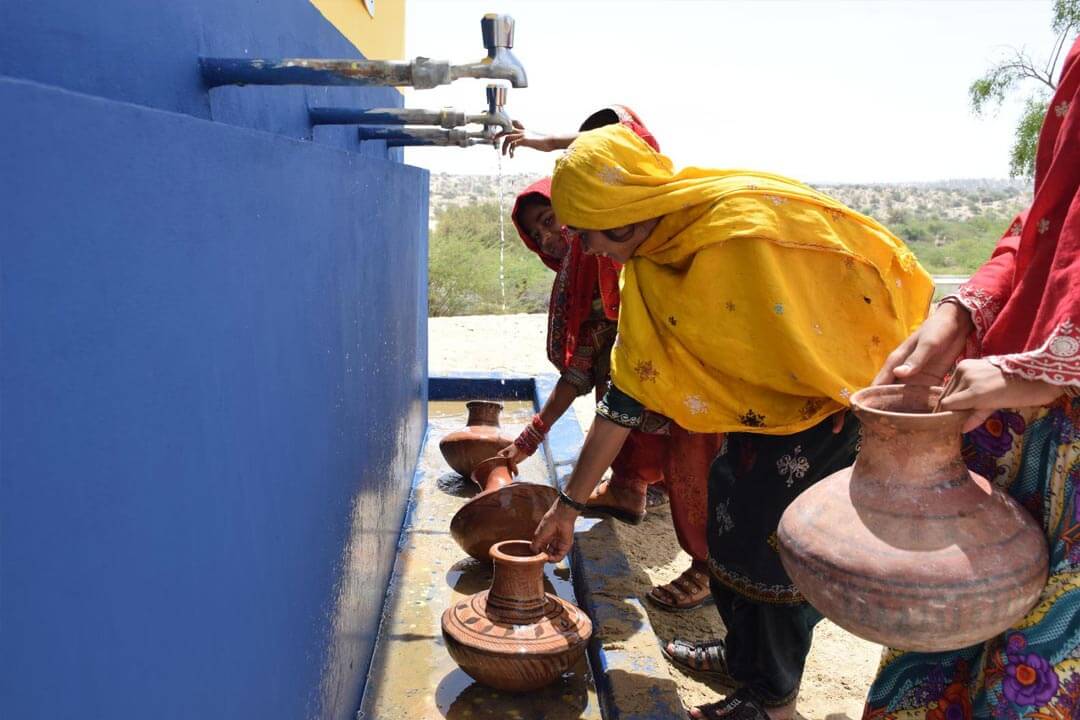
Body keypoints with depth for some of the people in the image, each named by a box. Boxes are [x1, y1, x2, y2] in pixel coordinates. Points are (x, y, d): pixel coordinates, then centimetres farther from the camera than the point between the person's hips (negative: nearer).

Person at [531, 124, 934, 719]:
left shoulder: (753, 220, -32)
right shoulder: (644, 274, -6)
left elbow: (879, 271, -23)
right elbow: (625, 396, -1)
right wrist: (569, 503, 3)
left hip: (864, 386, -7)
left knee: (779, 532, -4)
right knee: (731, 504, 11)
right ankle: (743, 653, 34)